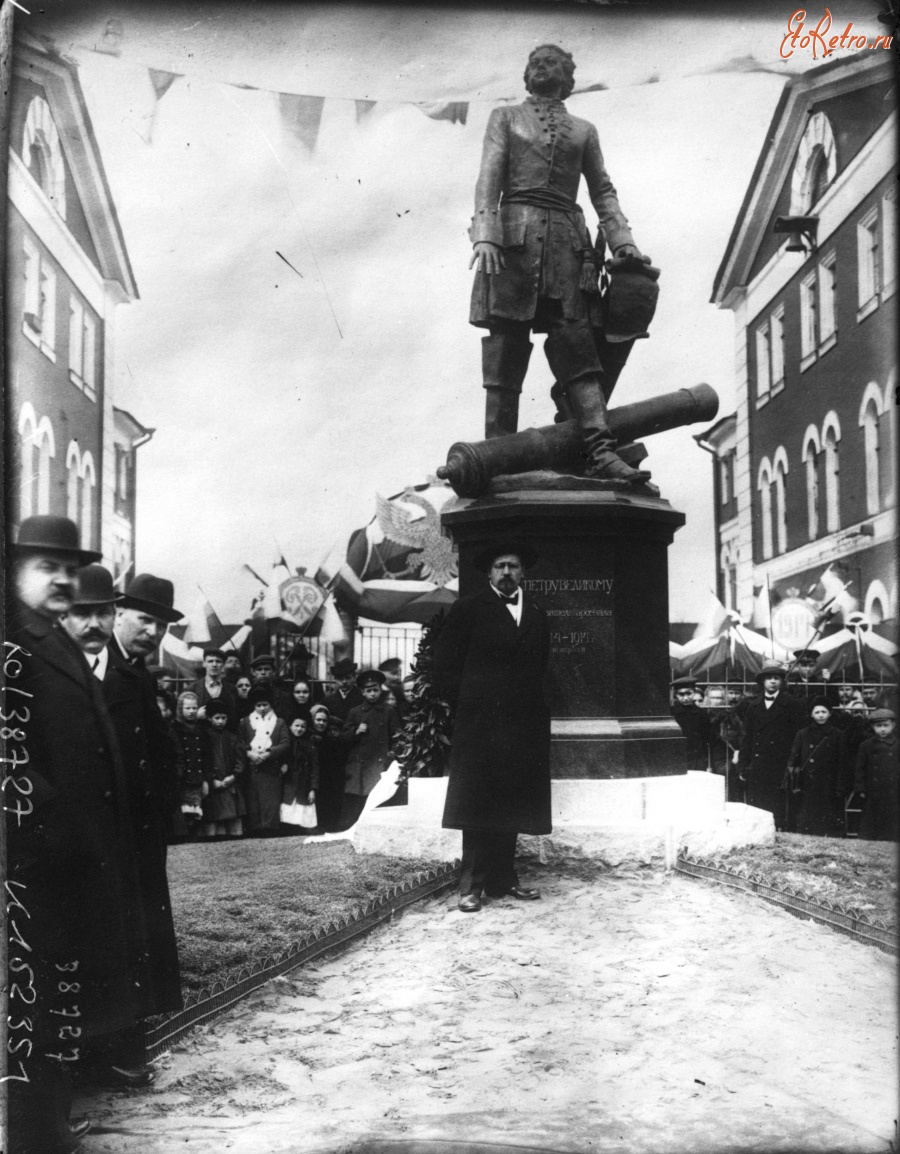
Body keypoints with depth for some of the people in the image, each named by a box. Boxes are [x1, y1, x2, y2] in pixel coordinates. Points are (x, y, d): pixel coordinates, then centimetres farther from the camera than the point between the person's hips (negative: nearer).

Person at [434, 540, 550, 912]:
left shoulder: (537, 617, 17)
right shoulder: (468, 610, 3)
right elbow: (445, 664, 0)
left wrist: (532, 707, 9)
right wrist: (461, 705, -2)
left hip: (522, 725, 5)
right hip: (479, 724, -4)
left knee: (511, 806, 6)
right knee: (477, 806, -6)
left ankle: (503, 879, 14)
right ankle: (472, 885, -4)